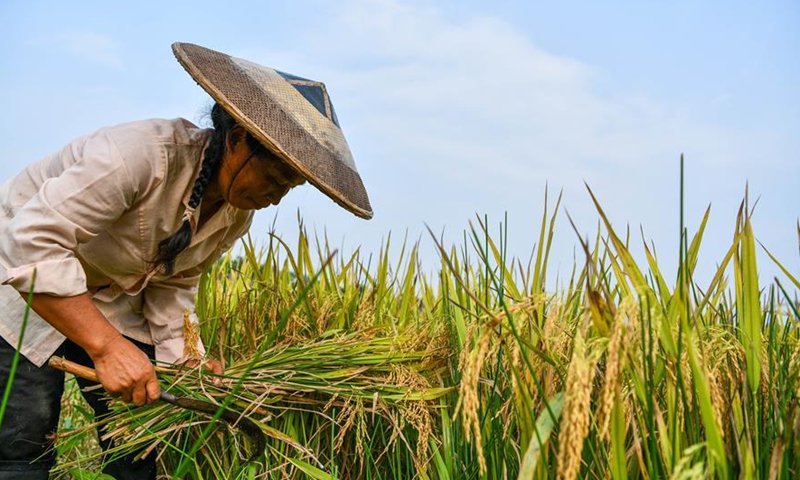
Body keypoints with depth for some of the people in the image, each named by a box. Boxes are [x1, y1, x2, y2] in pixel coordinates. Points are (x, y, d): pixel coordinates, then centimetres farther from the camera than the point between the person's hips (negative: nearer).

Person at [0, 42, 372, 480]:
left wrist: (186, 357, -11)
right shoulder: (142, 153, -35)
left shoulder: (236, 215, -8)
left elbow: (172, 284, 3)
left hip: (110, 301, 7)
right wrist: (107, 347, -39)